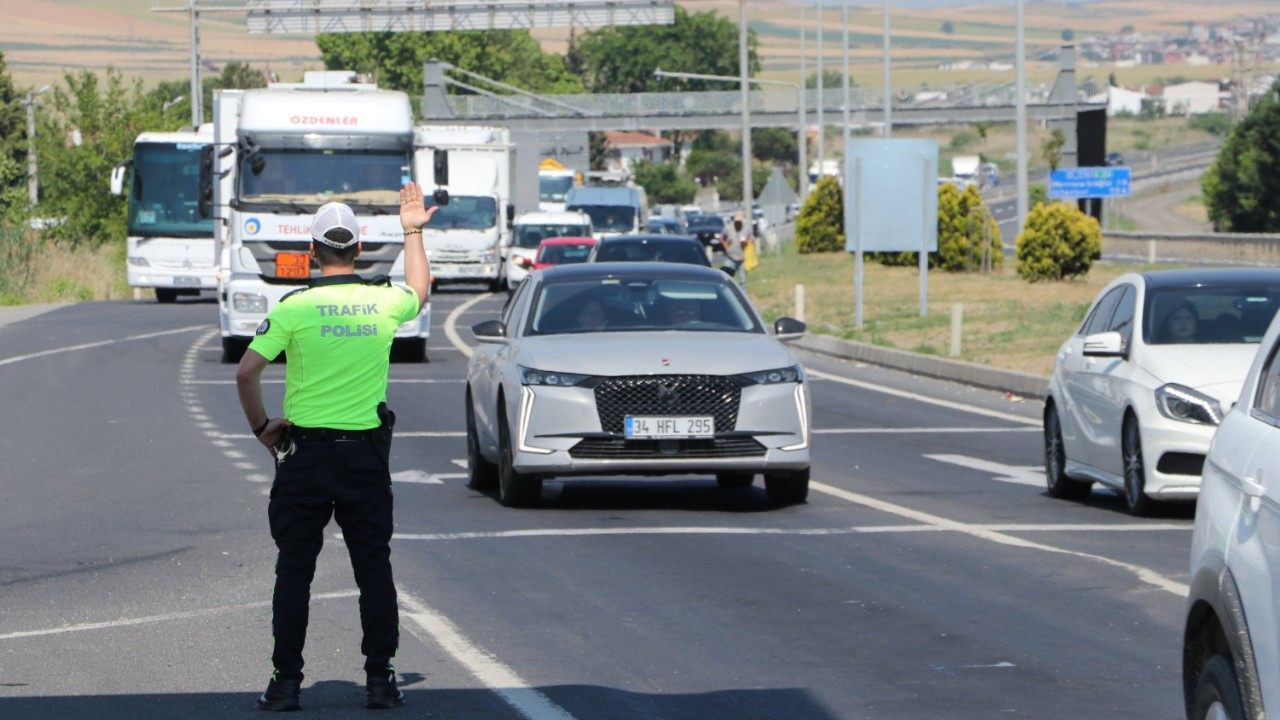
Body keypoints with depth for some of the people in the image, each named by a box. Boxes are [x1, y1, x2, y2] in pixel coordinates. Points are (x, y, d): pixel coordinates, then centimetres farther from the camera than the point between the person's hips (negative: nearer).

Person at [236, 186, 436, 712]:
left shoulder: (294, 308, -8)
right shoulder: (384, 302, 1)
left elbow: (246, 372, -11)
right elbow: (419, 291, 26)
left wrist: (260, 426, 4)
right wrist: (413, 232, 37)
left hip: (305, 452, -2)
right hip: (367, 453, 2)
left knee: (294, 570, 4)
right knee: (374, 569, 8)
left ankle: (286, 682, 3)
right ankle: (380, 679, 6)